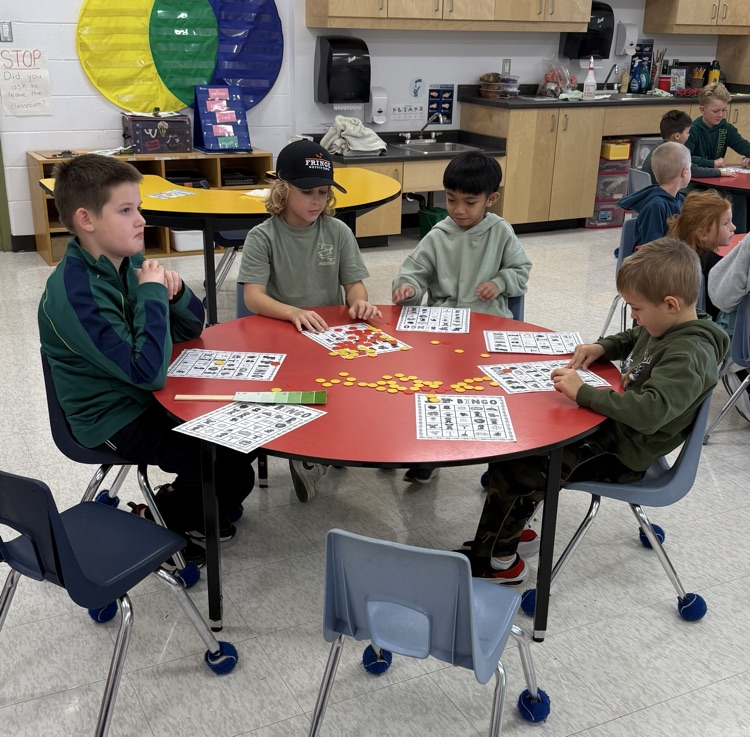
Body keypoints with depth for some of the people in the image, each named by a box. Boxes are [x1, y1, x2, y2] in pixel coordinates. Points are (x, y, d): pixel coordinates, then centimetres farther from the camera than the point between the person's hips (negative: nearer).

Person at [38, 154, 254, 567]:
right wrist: (152, 294, -26)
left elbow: (192, 328, 7)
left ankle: (207, 505, 25)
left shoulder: (128, 262, -1)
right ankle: (158, 523, 11)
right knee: (233, 468, -15)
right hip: (112, 419, -8)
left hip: (147, 395, 8)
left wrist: (174, 291, -14)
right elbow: (148, 372, -33)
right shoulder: (74, 293, -26)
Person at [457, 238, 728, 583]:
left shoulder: (689, 357, -28)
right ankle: (512, 524, 20)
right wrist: (602, 347, 4)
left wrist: (582, 392, -36)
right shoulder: (663, 326, 1)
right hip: (614, 425, 10)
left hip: (624, 454, -10)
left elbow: (650, 411, -41)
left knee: (517, 468, -13)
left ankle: (494, 559, 7)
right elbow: (631, 339, 24)